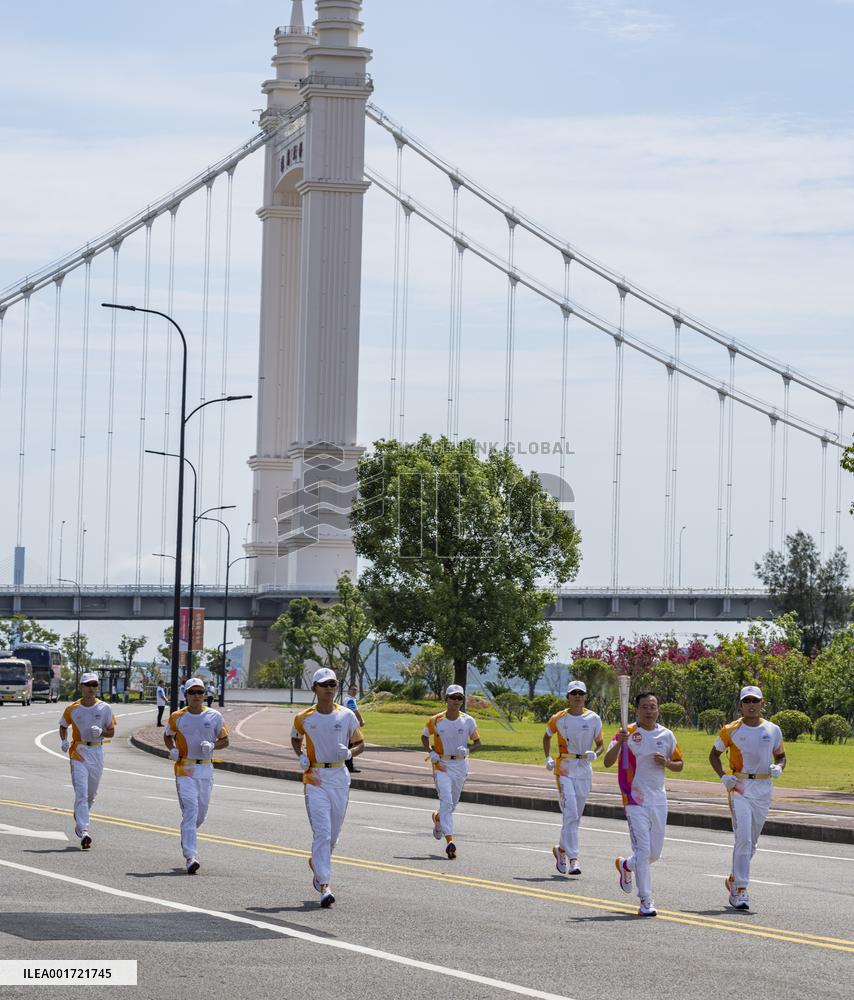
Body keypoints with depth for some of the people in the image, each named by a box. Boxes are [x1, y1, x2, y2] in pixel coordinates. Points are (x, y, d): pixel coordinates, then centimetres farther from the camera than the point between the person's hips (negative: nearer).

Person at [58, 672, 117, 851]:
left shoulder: (105, 708, 1)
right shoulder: (72, 709, 0)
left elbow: (111, 732, 5)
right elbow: (63, 726, 15)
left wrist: (100, 732, -16)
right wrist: (64, 741, -3)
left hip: (97, 753, 2)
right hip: (78, 753, -2)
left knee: (91, 794, 14)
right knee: (81, 793, -14)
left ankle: (79, 819, 43)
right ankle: (84, 832, -21)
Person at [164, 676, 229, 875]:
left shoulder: (214, 717, 3)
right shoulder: (177, 717, 1)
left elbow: (225, 740, 10)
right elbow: (168, 735, 18)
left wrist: (212, 746, -10)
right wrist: (172, 749, -2)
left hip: (205, 769, 3)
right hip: (184, 769, -3)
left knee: (201, 813, 11)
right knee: (190, 811, -14)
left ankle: (186, 836, 43)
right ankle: (190, 857, -19)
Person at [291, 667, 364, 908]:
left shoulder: (347, 716, 3)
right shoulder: (304, 717, 1)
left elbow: (360, 744, 12)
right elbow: (295, 739, 21)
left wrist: (349, 753, -9)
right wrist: (301, 757, 3)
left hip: (339, 775, 3)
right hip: (315, 777, -3)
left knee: (333, 833, 12)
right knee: (322, 831, -14)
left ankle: (316, 864, 42)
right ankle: (324, 887, -18)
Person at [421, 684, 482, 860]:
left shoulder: (468, 721, -1)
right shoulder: (436, 721, -4)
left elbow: (477, 743, 7)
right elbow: (424, 736, 13)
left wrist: (467, 750, -14)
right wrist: (431, 753, -3)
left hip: (460, 765, 3)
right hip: (442, 765, -3)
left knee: (452, 804, 16)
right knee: (446, 802, -16)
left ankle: (438, 818, 50)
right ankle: (449, 841, -22)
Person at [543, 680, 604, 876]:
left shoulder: (594, 719, 2)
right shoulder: (559, 718, -1)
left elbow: (600, 745, 10)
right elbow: (547, 736, 18)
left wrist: (595, 754, -12)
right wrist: (547, 758, 6)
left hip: (585, 771, 3)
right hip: (564, 769, -3)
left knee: (576, 816, 12)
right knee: (570, 814, -16)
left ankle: (561, 850, 34)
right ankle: (572, 859, -18)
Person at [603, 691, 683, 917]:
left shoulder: (666, 735, 6)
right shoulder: (627, 733, -7)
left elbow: (679, 764, 17)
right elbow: (607, 762, -14)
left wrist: (666, 762, -6)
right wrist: (619, 743, -32)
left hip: (659, 800, 5)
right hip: (635, 799, -5)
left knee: (655, 852, 12)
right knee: (643, 849, -11)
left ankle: (625, 866, 43)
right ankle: (646, 901, -6)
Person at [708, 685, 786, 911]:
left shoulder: (773, 730, 6)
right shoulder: (730, 730, -1)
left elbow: (780, 756, 18)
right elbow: (714, 754, 11)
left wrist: (778, 767, -5)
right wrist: (723, 776, -5)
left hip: (764, 789, 4)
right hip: (739, 788, -4)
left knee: (752, 842, 13)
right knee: (743, 839, -15)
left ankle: (734, 879, 34)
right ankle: (740, 890, -14)